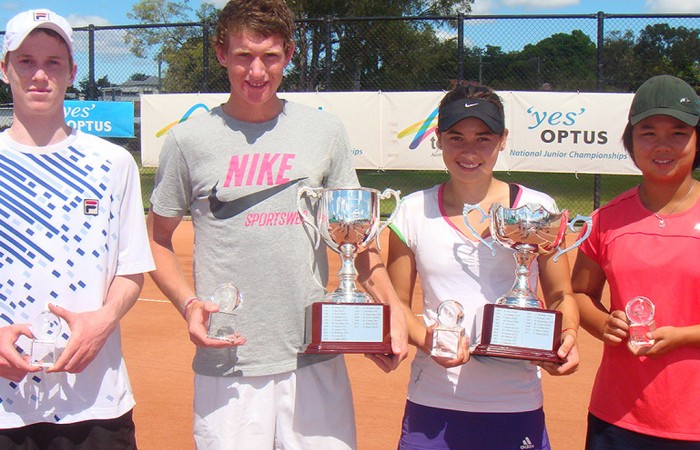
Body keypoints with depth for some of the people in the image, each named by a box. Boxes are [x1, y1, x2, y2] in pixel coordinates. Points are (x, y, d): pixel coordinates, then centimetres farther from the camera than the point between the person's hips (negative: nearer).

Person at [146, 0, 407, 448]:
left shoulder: (325, 130, 5)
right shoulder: (189, 140, 0)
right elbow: (158, 239, 9)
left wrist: (391, 306, -4)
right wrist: (188, 303, -9)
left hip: (317, 362, 2)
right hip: (226, 365, -1)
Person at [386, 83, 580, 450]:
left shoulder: (537, 209, 1)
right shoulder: (413, 211, 2)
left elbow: (561, 296, 8)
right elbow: (397, 303, 8)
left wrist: (567, 337, -12)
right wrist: (425, 338, -12)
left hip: (516, 407, 0)